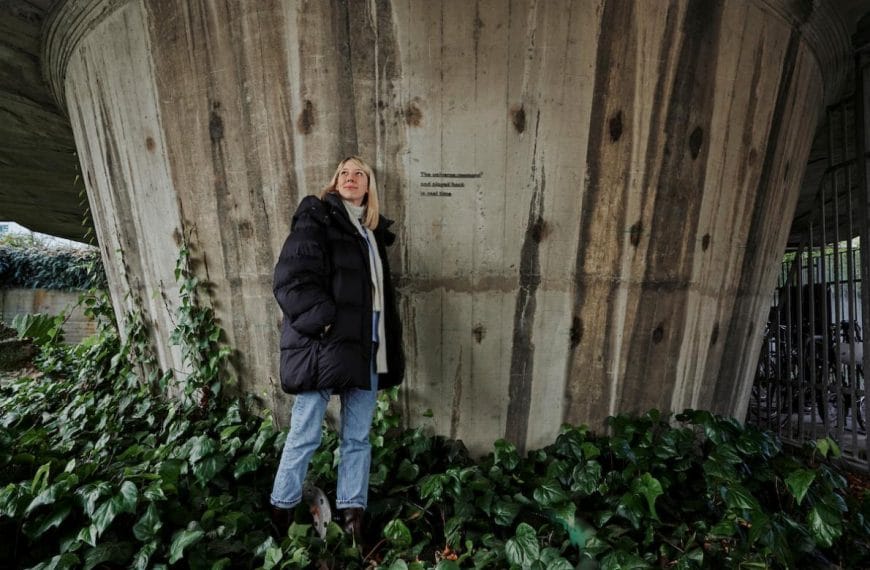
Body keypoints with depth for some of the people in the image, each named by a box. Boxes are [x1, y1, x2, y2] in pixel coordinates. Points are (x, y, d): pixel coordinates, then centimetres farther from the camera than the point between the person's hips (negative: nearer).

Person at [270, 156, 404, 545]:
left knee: (357, 437, 13)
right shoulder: (316, 218, -2)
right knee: (304, 436, 7)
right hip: (321, 346, -6)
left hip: (364, 348, 6)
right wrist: (327, 323, -20)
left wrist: (385, 348, 12)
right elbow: (291, 282, -13)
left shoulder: (374, 231, 17)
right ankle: (282, 508, 31)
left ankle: (352, 513, 29)